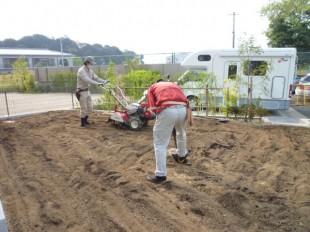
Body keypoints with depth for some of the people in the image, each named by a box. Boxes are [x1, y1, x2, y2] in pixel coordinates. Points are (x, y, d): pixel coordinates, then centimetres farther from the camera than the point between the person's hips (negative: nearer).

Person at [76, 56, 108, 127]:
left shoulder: (90, 70, 7)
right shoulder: (81, 71, -20)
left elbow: (96, 78, 7)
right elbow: (88, 80, -33)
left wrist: (104, 81, -8)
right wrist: (98, 83, -39)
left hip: (87, 91, 8)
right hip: (81, 92, -8)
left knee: (90, 108, 13)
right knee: (84, 109, -1)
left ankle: (85, 120, 32)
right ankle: (83, 123, 15)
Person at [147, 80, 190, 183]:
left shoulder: (153, 87, 26)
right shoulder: (175, 85, 36)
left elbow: (153, 107, 10)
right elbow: (185, 100, 22)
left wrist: (159, 113, 26)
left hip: (168, 110, -4)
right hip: (183, 109, 5)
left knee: (160, 143, 7)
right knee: (181, 133, 32)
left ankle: (160, 174, 9)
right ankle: (181, 156, 54)